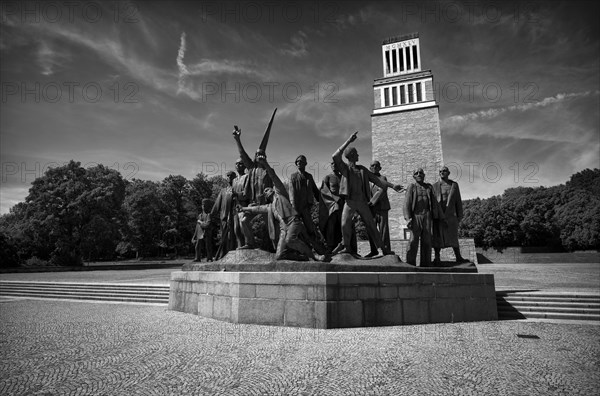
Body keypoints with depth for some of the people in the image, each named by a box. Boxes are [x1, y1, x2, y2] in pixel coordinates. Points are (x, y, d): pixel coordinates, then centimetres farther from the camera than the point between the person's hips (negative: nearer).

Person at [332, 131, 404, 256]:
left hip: (362, 202, 3)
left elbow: (376, 179, 14)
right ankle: (346, 246, 7)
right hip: (350, 201, -3)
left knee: (371, 225, 6)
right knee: (345, 224, -13)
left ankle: (382, 248, 12)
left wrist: (392, 185, 7)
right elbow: (335, 156, -16)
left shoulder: (362, 169, 14)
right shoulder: (344, 167, 2)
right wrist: (348, 141, -19)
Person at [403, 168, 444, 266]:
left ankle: (426, 264, 4)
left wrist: (441, 217, 13)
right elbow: (407, 203, -3)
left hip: (427, 216, 3)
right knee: (413, 241, -11)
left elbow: (434, 203, 17)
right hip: (415, 216, -3)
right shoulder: (411, 187, 7)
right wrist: (408, 218, -15)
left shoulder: (429, 187, 16)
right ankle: (410, 264, -9)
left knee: (426, 241, 0)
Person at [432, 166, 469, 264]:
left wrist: (460, 215, 6)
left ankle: (458, 258, 16)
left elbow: (458, 201, 9)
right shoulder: (434, 186, 5)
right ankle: (437, 258, 8)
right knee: (437, 238, 1)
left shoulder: (454, 185, 8)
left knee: (453, 237, 7)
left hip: (451, 215, 1)